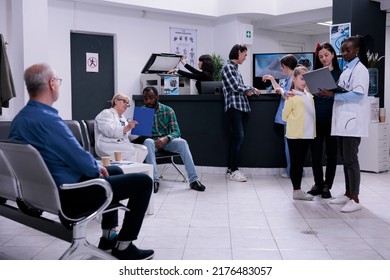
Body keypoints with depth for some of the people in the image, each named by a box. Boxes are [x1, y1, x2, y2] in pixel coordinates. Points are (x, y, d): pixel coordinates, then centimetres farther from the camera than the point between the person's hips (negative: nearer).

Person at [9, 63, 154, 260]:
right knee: (143, 181, -3)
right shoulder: (47, 120, -26)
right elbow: (81, 159, -23)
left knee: (116, 171, 29)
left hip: (47, 188, 10)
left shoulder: (19, 118, 5)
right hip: (68, 194, -10)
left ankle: (108, 236, 33)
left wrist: (94, 166, 10)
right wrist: (97, 168, -1)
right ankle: (123, 246, 7)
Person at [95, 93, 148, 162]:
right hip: (107, 147, -7)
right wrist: (127, 128, -28)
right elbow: (109, 131, -16)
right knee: (133, 151, -30)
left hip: (122, 145, 7)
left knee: (143, 149, -19)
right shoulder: (106, 113, 2)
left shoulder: (122, 118, 28)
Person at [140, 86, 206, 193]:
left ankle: (193, 180, -31)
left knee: (182, 142, -30)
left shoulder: (168, 110, -1)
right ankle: (154, 180, -40)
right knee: (148, 142, -37)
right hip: (152, 140, -1)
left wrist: (166, 139, -26)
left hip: (167, 140, 1)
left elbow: (176, 131, -5)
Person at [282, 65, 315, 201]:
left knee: (301, 162, 12)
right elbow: (285, 116, -3)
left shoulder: (309, 95, 12)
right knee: (295, 162, 1)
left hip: (307, 134, 6)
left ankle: (298, 189, 20)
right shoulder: (292, 96, -6)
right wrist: (296, 121, -8)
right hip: (295, 135, -6)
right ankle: (296, 191, 6)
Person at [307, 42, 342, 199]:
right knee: (315, 153, 5)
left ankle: (327, 186, 16)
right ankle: (318, 184, 20)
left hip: (332, 119, -2)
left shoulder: (339, 74, 3)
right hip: (316, 119, 2)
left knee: (331, 153, 6)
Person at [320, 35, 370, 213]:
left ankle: (355, 199, -2)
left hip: (352, 121, -9)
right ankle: (348, 194, 21)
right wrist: (329, 92, 3)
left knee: (351, 160, -7)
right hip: (342, 120, 9)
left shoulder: (360, 69, -8)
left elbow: (358, 95, -19)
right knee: (345, 159, 12)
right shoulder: (346, 70, 18)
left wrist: (333, 95, -21)